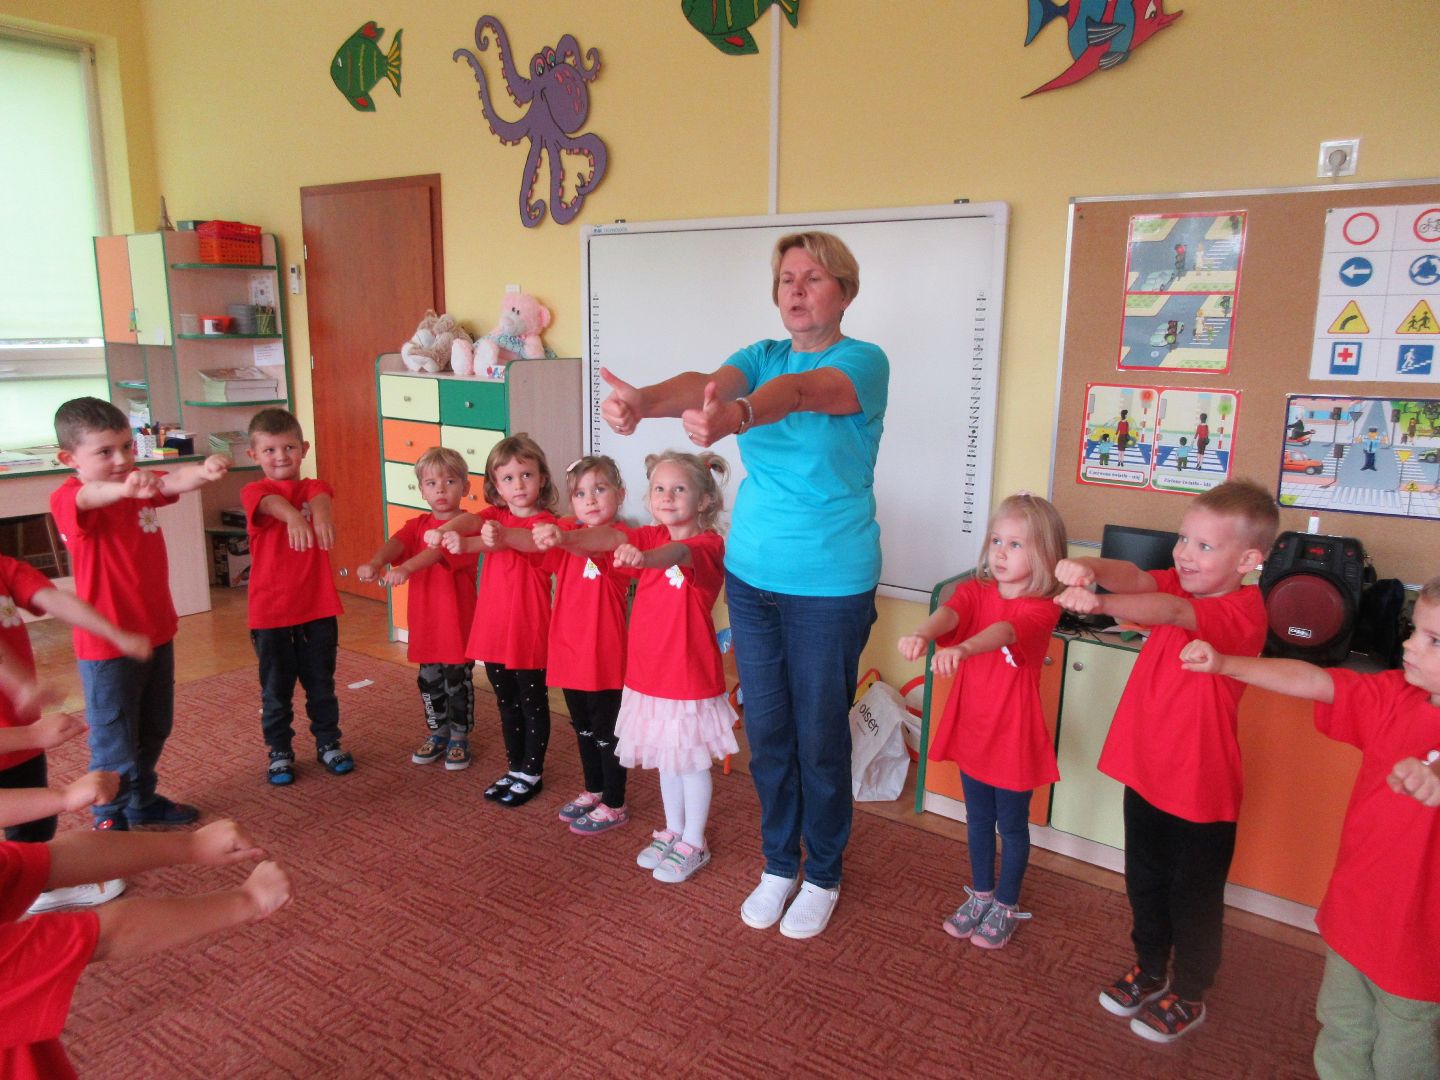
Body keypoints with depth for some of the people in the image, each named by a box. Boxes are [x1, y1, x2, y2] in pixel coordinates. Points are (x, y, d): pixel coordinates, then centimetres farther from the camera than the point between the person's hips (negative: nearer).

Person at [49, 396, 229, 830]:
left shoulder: (141, 486, 2)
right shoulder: (68, 500, -16)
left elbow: (174, 482, -17)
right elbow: (90, 497, -39)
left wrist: (203, 470, -42)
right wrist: (124, 487, -63)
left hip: (157, 632, 7)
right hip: (107, 645, -6)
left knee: (153, 730, 21)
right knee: (114, 738, 6)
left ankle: (143, 801, 40)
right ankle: (110, 816, 25)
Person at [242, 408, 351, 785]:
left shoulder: (313, 487, 2)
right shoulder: (253, 491, -4)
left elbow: (320, 498, -24)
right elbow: (271, 502, -29)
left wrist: (320, 513, -50)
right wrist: (293, 516, -53)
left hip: (318, 607, 1)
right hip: (270, 610, -1)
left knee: (321, 682, 15)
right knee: (276, 687, 11)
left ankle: (328, 742, 31)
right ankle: (279, 752, 28)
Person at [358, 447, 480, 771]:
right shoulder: (418, 525, 6)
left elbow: (441, 549, -30)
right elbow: (396, 543, -15)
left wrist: (407, 567, -46)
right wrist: (375, 562, -36)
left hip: (458, 621, -5)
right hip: (425, 622, 5)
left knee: (458, 682, 8)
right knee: (429, 681, 16)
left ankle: (459, 737, 25)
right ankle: (438, 733, 34)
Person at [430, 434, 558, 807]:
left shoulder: (544, 523, -12)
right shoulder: (495, 515, 6)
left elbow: (516, 539, -34)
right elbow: (469, 520, -17)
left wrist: (466, 544, -54)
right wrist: (446, 530, -42)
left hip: (529, 631, -6)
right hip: (493, 629, 6)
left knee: (533, 703, 9)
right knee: (507, 704, 18)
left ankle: (532, 773, 24)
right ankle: (515, 769, 33)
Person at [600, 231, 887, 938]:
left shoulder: (863, 362, -9)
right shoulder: (763, 356, 4)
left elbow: (799, 391, -33)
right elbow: (707, 382, -18)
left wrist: (735, 416, -54)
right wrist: (643, 400, -41)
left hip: (832, 585, -4)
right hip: (751, 575, 5)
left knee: (820, 738, 8)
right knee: (767, 733, 14)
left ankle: (823, 876, 31)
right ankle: (778, 864, 35)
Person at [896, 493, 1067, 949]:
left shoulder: (1041, 608, -18)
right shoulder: (976, 591, -5)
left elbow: (1005, 631, -39)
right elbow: (950, 612, -27)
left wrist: (963, 648, -60)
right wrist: (923, 632, -51)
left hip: (1014, 735, -4)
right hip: (971, 728, 4)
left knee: (1012, 825, 14)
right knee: (978, 818, 20)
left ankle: (1006, 906, 35)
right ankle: (981, 894, 40)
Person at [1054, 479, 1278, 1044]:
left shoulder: (1243, 610, -21)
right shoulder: (1178, 585, 0)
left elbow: (1173, 611, -40)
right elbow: (1135, 577, -20)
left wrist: (1100, 603, -56)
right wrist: (1091, 568, -42)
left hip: (1201, 786, -6)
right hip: (1146, 771, 6)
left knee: (1194, 896, 14)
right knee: (1144, 882, 23)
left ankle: (1188, 996, 36)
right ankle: (1149, 970, 45)